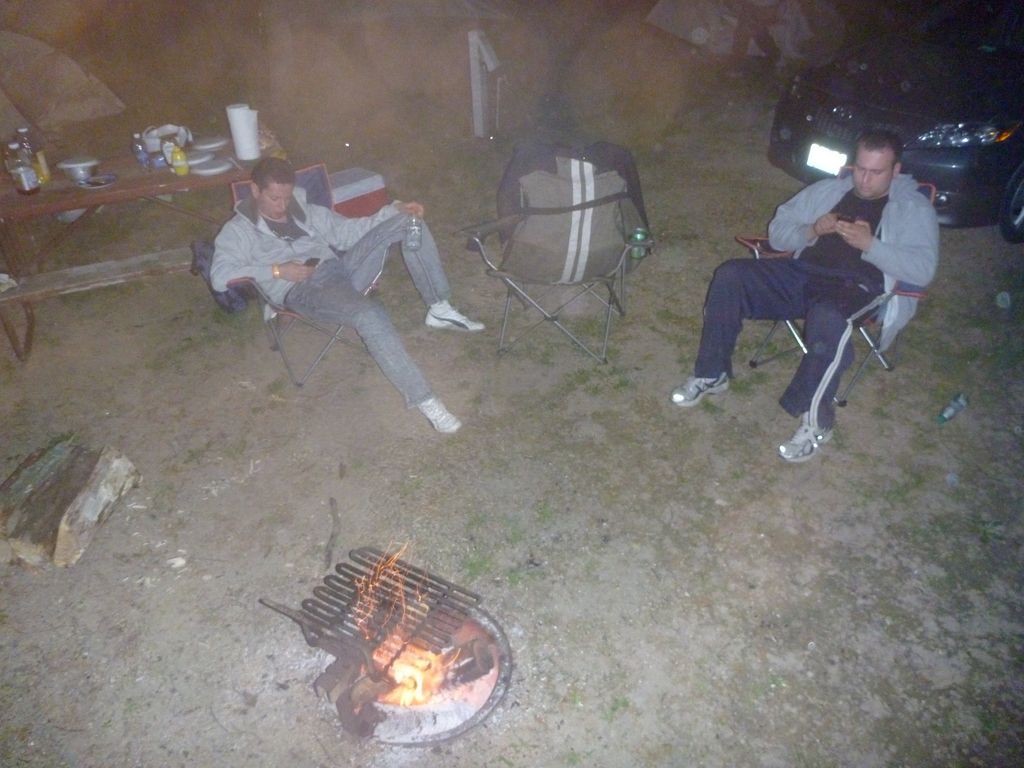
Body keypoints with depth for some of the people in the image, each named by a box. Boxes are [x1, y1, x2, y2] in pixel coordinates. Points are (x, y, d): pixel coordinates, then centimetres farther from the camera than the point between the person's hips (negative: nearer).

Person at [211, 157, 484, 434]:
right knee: (370, 314, -38)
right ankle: (421, 397, -31)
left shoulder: (306, 211, 24)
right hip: (304, 290, -6)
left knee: (407, 221, -9)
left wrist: (395, 209, 5)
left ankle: (439, 309, -7)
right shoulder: (239, 230, 7)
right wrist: (276, 270, -14)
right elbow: (219, 275, -7)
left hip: (342, 268, 7)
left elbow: (350, 231, 20)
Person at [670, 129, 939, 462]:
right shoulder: (827, 190, 17)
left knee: (828, 319, -41)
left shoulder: (914, 208, 6)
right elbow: (777, 231, 15)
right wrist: (812, 230, -5)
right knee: (730, 275, -16)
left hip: (860, 290, -5)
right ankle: (712, 374, -6)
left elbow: (923, 270, -7)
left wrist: (870, 244, -19)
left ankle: (815, 421, -23)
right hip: (805, 273, 5)